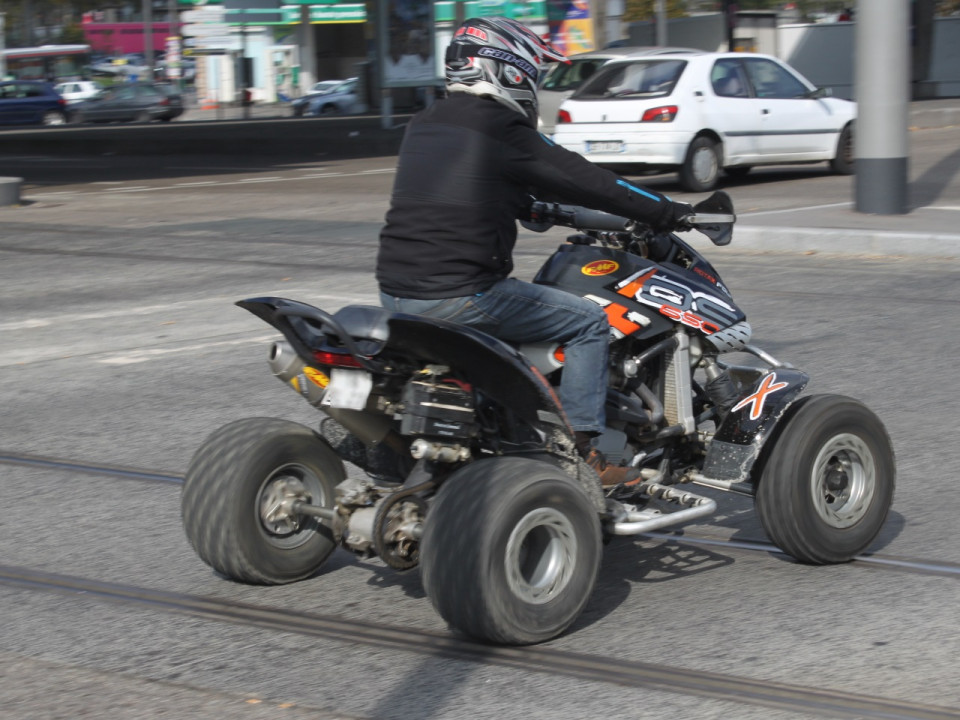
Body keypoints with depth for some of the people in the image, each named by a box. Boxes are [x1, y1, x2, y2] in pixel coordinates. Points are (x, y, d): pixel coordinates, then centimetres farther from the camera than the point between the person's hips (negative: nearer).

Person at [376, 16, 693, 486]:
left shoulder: (423, 126, 15)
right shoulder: (502, 130, -9)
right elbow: (584, 181, -5)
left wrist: (534, 208, 43)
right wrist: (668, 213, 4)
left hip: (395, 289, 8)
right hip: (460, 296, -8)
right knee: (590, 324, 4)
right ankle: (581, 453, 2)